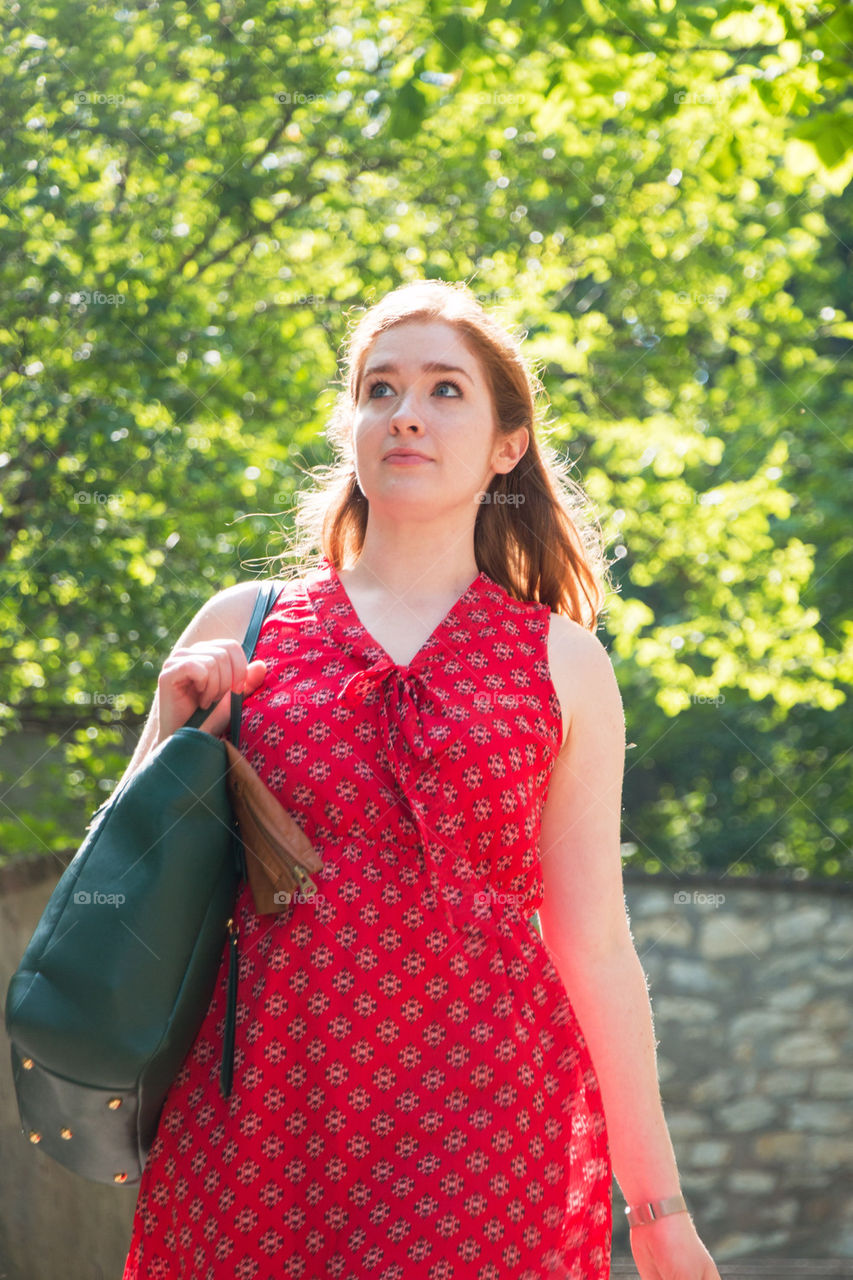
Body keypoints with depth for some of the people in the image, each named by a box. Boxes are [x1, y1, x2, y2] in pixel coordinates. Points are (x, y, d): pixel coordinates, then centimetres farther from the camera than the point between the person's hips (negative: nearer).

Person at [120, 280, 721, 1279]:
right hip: (258, 1113, 1)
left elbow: (594, 946, 9)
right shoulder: (240, 629, 10)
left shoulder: (562, 661, 8)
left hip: (490, 1117, -1)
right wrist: (179, 738, -3)